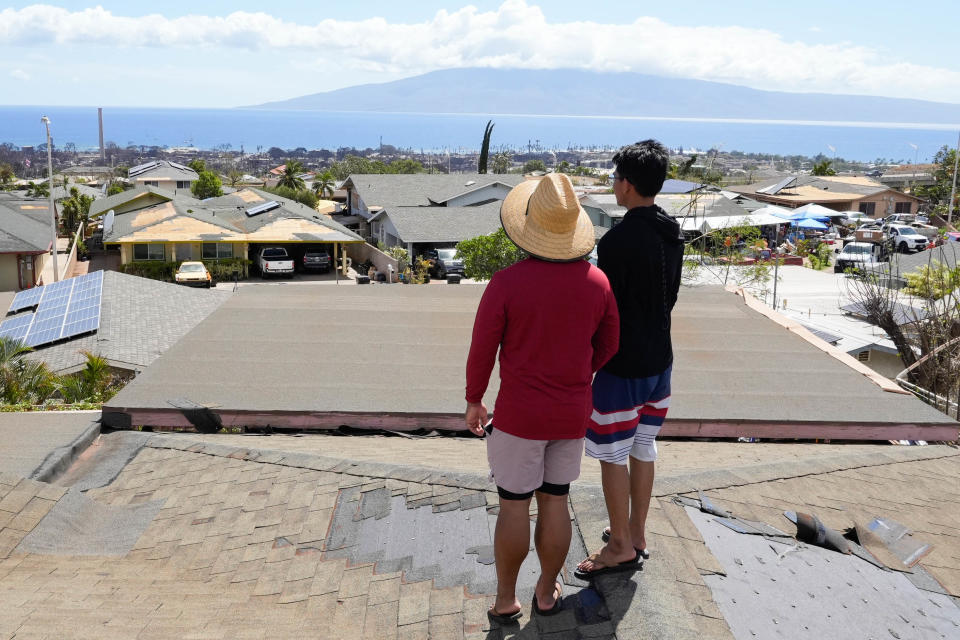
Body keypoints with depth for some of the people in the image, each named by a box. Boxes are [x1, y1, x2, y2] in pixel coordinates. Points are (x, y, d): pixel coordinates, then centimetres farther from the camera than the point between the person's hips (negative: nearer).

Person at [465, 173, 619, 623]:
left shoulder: (506, 283, -18)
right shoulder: (597, 281, -5)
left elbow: (482, 351, -11)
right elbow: (607, 346, 7)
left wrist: (473, 401, 5)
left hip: (519, 415, -3)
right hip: (572, 415, 4)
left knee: (514, 506, 9)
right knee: (554, 502, 15)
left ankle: (505, 600, 21)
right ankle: (547, 592, 28)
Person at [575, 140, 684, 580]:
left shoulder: (619, 240, -22)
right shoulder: (673, 235, 4)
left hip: (622, 366, -8)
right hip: (660, 360, 8)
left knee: (612, 456, 4)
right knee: (643, 449, 18)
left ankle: (621, 547, 15)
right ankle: (636, 535, 30)